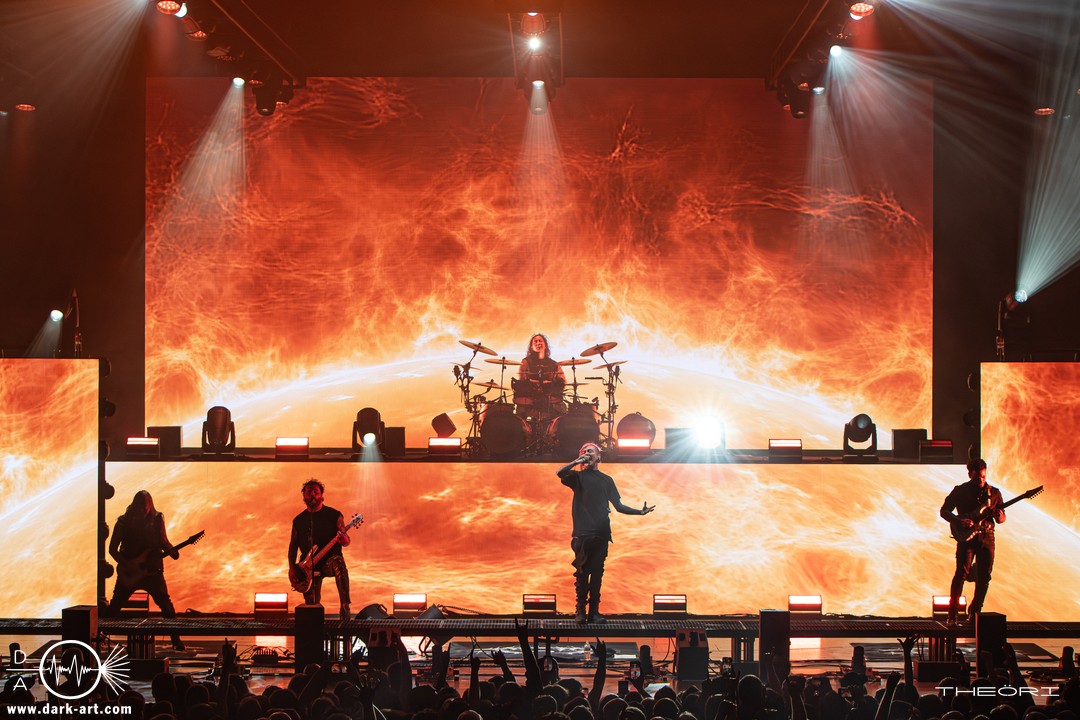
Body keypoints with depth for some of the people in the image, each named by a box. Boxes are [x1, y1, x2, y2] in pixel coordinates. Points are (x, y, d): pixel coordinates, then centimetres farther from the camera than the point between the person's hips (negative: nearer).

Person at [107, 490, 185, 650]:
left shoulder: (157, 519, 0)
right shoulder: (123, 522, -6)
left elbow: (163, 541, 12)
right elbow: (112, 549, -2)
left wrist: (171, 551, -9)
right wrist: (127, 565, -14)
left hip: (152, 570, 1)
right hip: (128, 573, -1)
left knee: (167, 607, -5)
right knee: (113, 608, 3)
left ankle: (176, 641, 4)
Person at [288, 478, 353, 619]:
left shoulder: (334, 515, 1)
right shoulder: (298, 520, 11)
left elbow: (346, 541, -2)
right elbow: (293, 545, 16)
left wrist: (344, 540, -27)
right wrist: (292, 568, 4)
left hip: (330, 560, -4)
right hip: (309, 567, 4)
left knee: (338, 564, -40)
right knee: (311, 605, -5)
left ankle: (345, 606, -45)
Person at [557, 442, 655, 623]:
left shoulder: (607, 480, 19)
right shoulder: (578, 476, 11)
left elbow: (618, 506, 18)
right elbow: (560, 473, -10)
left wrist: (640, 511, 8)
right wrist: (578, 461, -14)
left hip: (601, 534, 2)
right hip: (583, 534, -2)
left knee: (597, 574, 0)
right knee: (582, 573, -6)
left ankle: (594, 612, 2)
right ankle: (580, 611, -3)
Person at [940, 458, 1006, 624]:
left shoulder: (994, 492, 11)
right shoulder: (960, 491, 3)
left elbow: (1002, 516, 15)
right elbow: (944, 511, 3)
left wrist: (1000, 517, -10)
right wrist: (959, 521, -14)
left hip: (986, 537, 3)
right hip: (967, 536, -3)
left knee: (984, 577, 2)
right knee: (962, 573, -12)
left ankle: (974, 612, 17)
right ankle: (952, 613, -7)